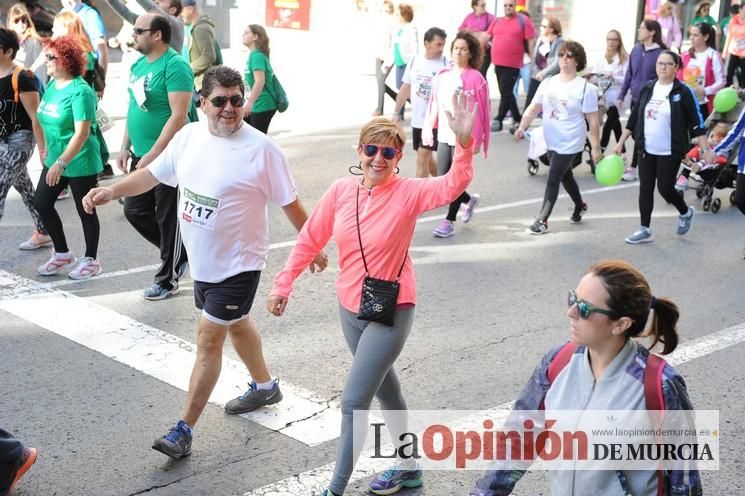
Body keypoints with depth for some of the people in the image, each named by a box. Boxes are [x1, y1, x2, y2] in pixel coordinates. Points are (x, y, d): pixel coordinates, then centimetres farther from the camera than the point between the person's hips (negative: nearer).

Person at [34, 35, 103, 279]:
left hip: (80, 163, -8)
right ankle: (62, 254, 27)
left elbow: (82, 133, -25)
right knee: (42, 203, 10)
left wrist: (61, 162, -28)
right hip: (55, 159, 8)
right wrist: (47, 150, 18)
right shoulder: (52, 86, 4)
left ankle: (90, 261, 22)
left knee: (85, 210, 5)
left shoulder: (80, 91, -20)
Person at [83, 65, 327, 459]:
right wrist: (111, 191, -5)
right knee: (236, 322, 24)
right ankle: (264, 386, 47)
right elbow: (152, 175, 9)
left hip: (238, 264, -7)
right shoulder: (189, 136, -3)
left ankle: (184, 430, 3)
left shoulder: (261, 149, -19)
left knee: (208, 339, -5)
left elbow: (290, 204, -10)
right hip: (202, 260, 7)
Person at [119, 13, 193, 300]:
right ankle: (178, 253, 32)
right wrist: (126, 147, 13)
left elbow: (179, 116, -22)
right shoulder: (138, 65, 10)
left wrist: (153, 155, -22)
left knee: (168, 218, 3)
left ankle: (168, 280, 17)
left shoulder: (175, 66, -16)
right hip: (141, 156, 9)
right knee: (134, 211, 13)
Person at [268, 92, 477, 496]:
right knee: (383, 386, 22)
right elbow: (310, 240, 2)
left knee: (354, 401, -7)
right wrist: (283, 284, 1)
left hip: (390, 313, -6)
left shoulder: (408, 193, -16)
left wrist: (464, 141, -47)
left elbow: (455, 184, -32)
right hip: (350, 308, 6)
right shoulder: (340, 191, -5)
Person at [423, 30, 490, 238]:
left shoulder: (475, 78, -10)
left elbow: (479, 111, -11)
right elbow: (434, 104, 12)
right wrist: (428, 129, 10)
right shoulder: (442, 75, 7)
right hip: (444, 135, 6)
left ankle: (449, 221, 14)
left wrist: (476, 140, -13)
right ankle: (469, 200, 36)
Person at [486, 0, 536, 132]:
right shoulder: (496, 21, 12)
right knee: (506, 92, 13)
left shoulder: (524, 21, -3)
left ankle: (498, 120, -4)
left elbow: (531, 42, -5)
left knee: (505, 92, -8)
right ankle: (517, 118, 25)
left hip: (512, 64, -6)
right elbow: (488, 37, 22)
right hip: (498, 63, 6)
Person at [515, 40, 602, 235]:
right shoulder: (548, 83, 3)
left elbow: (593, 121, -10)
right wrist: (522, 127, -13)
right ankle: (579, 206, 46)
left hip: (570, 143, -6)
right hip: (551, 141, 6)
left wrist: (596, 148, -10)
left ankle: (542, 220, 1)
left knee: (553, 180, -8)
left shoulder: (585, 88, -11)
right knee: (565, 176, 22)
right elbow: (533, 108, 2)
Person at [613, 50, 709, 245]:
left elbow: (696, 123, -8)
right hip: (647, 150, 5)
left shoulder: (683, 92, -8)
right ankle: (645, 230, 15)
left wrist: (706, 150, -12)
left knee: (665, 189, -1)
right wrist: (620, 143, 10)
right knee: (645, 189, 5)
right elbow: (634, 118, 11)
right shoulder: (647, 89, 5)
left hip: (670, 153, -4)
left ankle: (686, 213, 29)